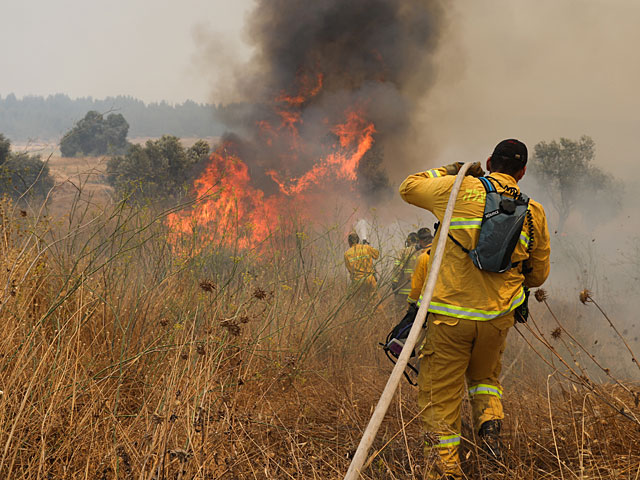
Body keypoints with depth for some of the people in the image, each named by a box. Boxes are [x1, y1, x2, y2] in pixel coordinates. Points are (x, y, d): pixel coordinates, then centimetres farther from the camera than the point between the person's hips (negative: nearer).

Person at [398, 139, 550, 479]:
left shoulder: (459, 189, -3)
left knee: (440, 399, 6)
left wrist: (450, 171, 24)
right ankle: (489, 420, 3)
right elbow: (538, 275, 14)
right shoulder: (533, 213, 5)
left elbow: (409, 188, 14)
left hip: (451, 314, -3)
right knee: (485, 376, 30)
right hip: (497, 317, 3)